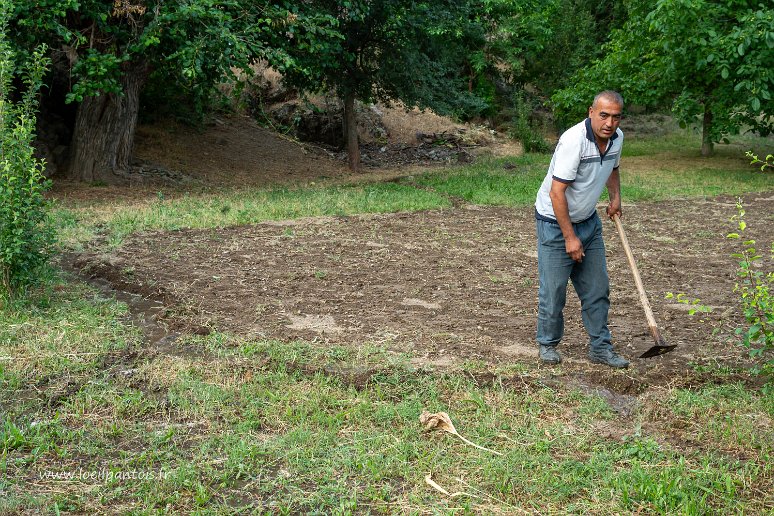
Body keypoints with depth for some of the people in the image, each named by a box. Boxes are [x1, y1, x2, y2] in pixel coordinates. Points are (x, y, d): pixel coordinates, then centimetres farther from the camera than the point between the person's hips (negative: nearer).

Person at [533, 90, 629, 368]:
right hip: (555, 222, -7)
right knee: (553, 290, 0)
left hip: (589, 221, 7)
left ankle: (600, 347, 18)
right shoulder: (574, 140, -27)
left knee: (597, 288, 8)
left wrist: (615, 197, 7)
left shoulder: (617, 137, -3)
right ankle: (548, 344, 19)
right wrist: (570, 237, -23)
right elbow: (556, 192, -27)